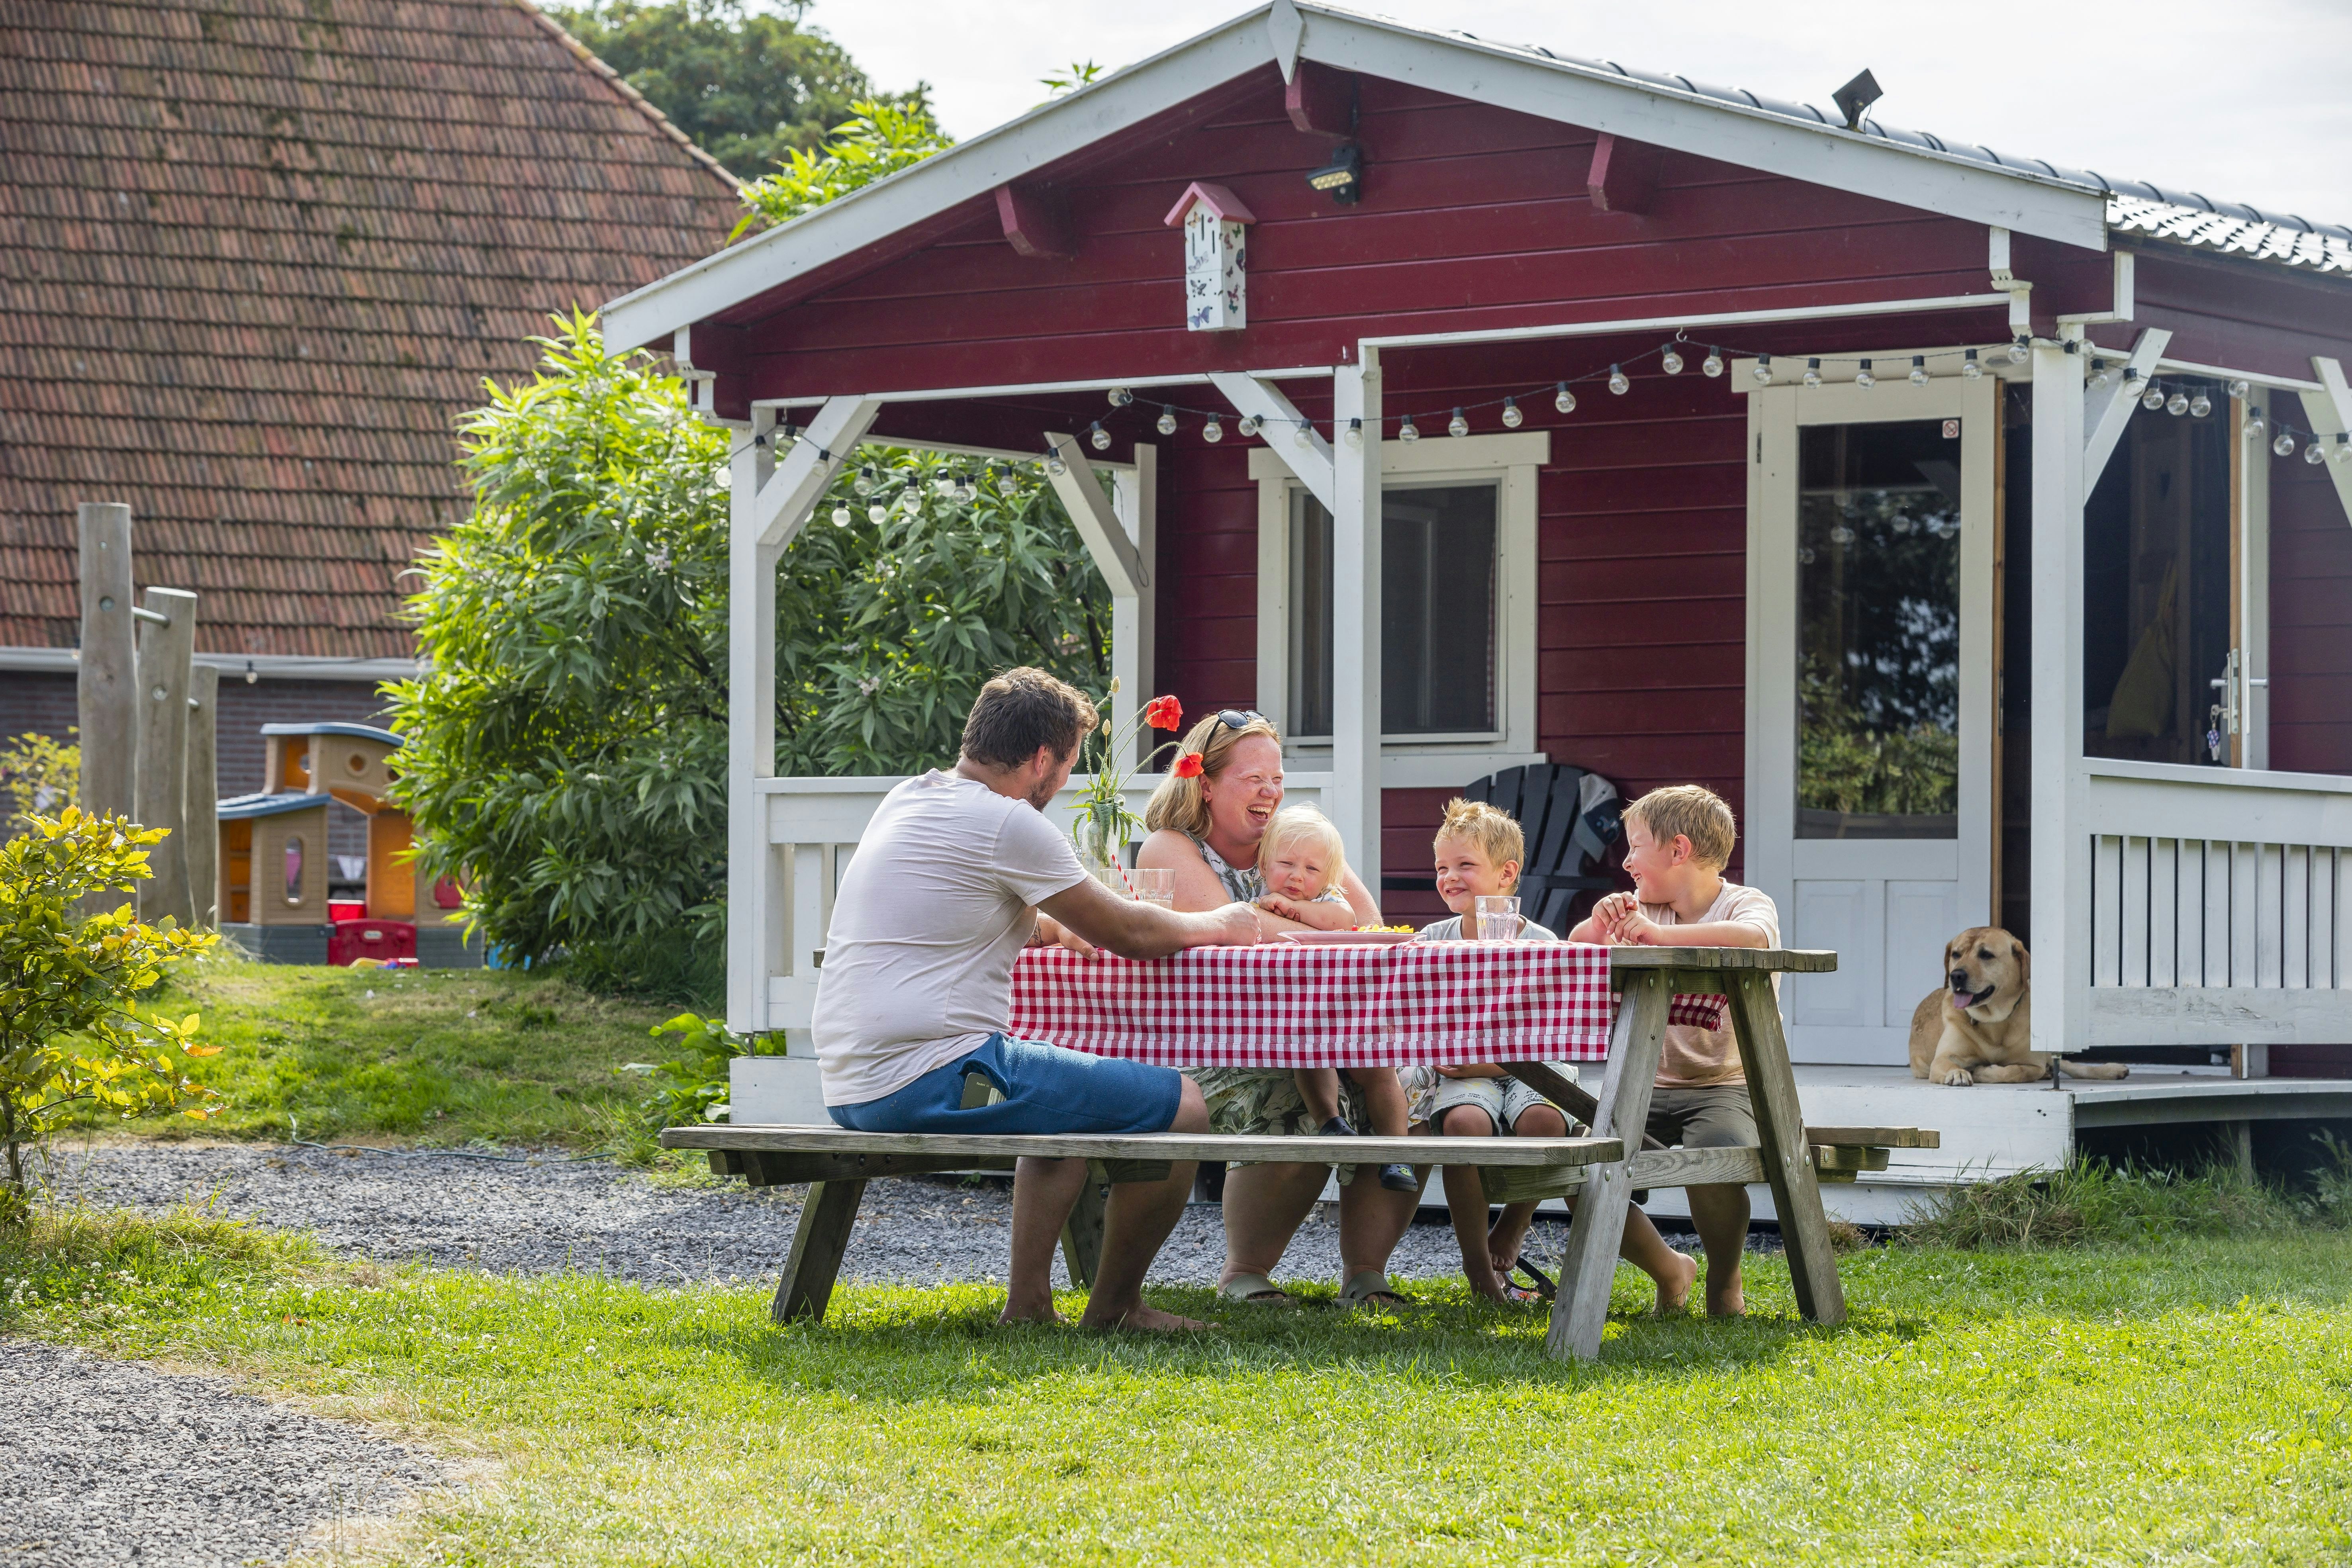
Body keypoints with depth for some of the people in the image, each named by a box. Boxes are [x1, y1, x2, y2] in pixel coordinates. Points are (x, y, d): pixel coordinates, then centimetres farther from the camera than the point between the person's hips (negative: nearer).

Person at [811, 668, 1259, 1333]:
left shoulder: (906, 800, 16)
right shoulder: (1006, 822, -11)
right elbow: (1127, 934, -1)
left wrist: (1057, 928, 32)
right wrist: (1218, 927, 17)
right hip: (929, 1079, -10)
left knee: (1073, 1094, 34)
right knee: (1180, 1106, -5)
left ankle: (1028, 1304, 25)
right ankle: (1115, 1307, 11)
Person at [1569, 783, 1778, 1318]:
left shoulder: (1747, 904, -5)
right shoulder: (1645, 911, 14)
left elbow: (1752, 938, -29)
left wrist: (1656, 934, -29)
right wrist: (1600, 926, -10)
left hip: (1729, 1087, -6)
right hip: (1653, 1089, 6)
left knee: (1712, 1154, -37)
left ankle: (1725, 1282, -9)